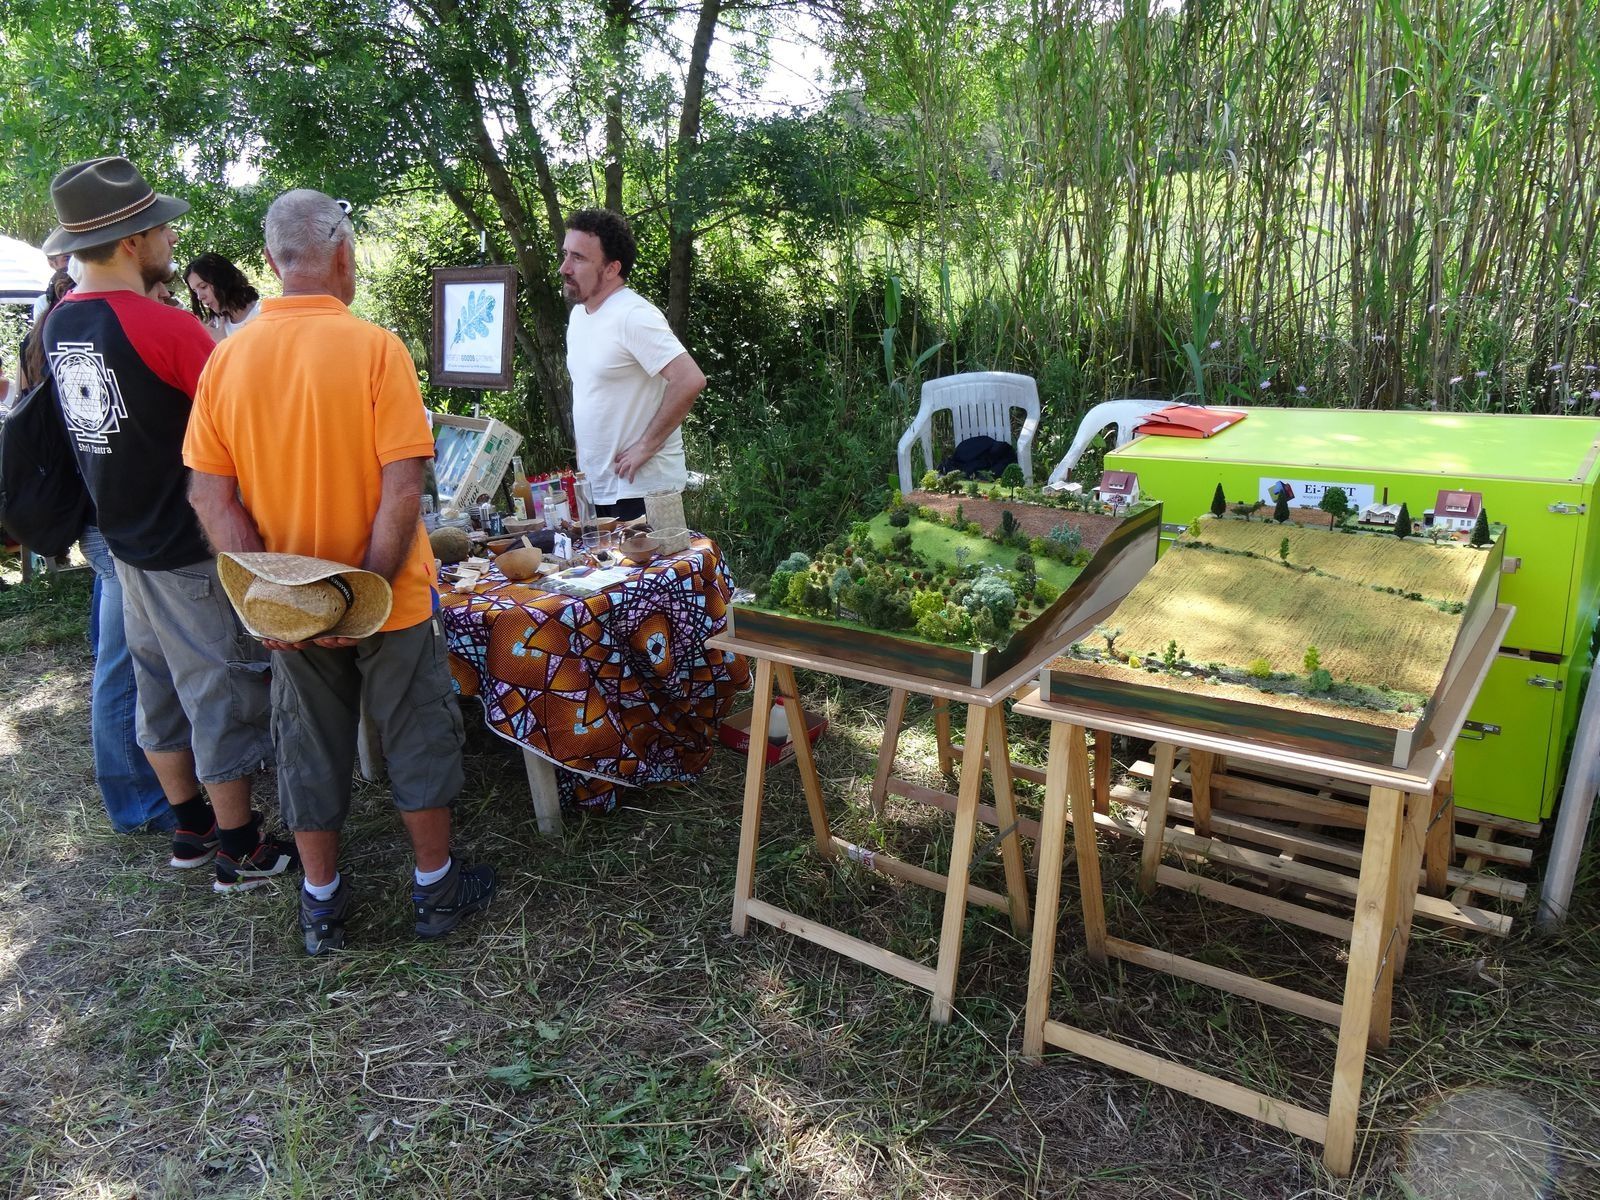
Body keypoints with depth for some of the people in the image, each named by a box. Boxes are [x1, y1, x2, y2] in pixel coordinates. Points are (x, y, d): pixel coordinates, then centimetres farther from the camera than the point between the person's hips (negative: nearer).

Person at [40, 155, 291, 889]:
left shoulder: (59, 325, 2)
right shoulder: (165, 329, -22)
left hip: (126, 539, 8)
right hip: (193, 550, -8)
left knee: (159, 686, 18)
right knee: (221, 692, 3)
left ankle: (191, 828, 32)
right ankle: (240, 852, 15)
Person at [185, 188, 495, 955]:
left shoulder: (229, 356, -3)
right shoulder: (373, 346, -16)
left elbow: (210, 495, -5)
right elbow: (402, 489, -22)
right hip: (390, 600, -4)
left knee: (310, 749, 17)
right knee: (418, 740, 14)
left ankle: (321, 903, 31)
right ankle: (435, 886, 28)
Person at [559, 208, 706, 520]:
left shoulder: (634, 316, -17)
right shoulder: (579, 313, 10)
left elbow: (690, 381, -27)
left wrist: (645, 447, -21)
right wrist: (583, 459, 14)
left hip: (640, 489, -9)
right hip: (594, 488, 9)